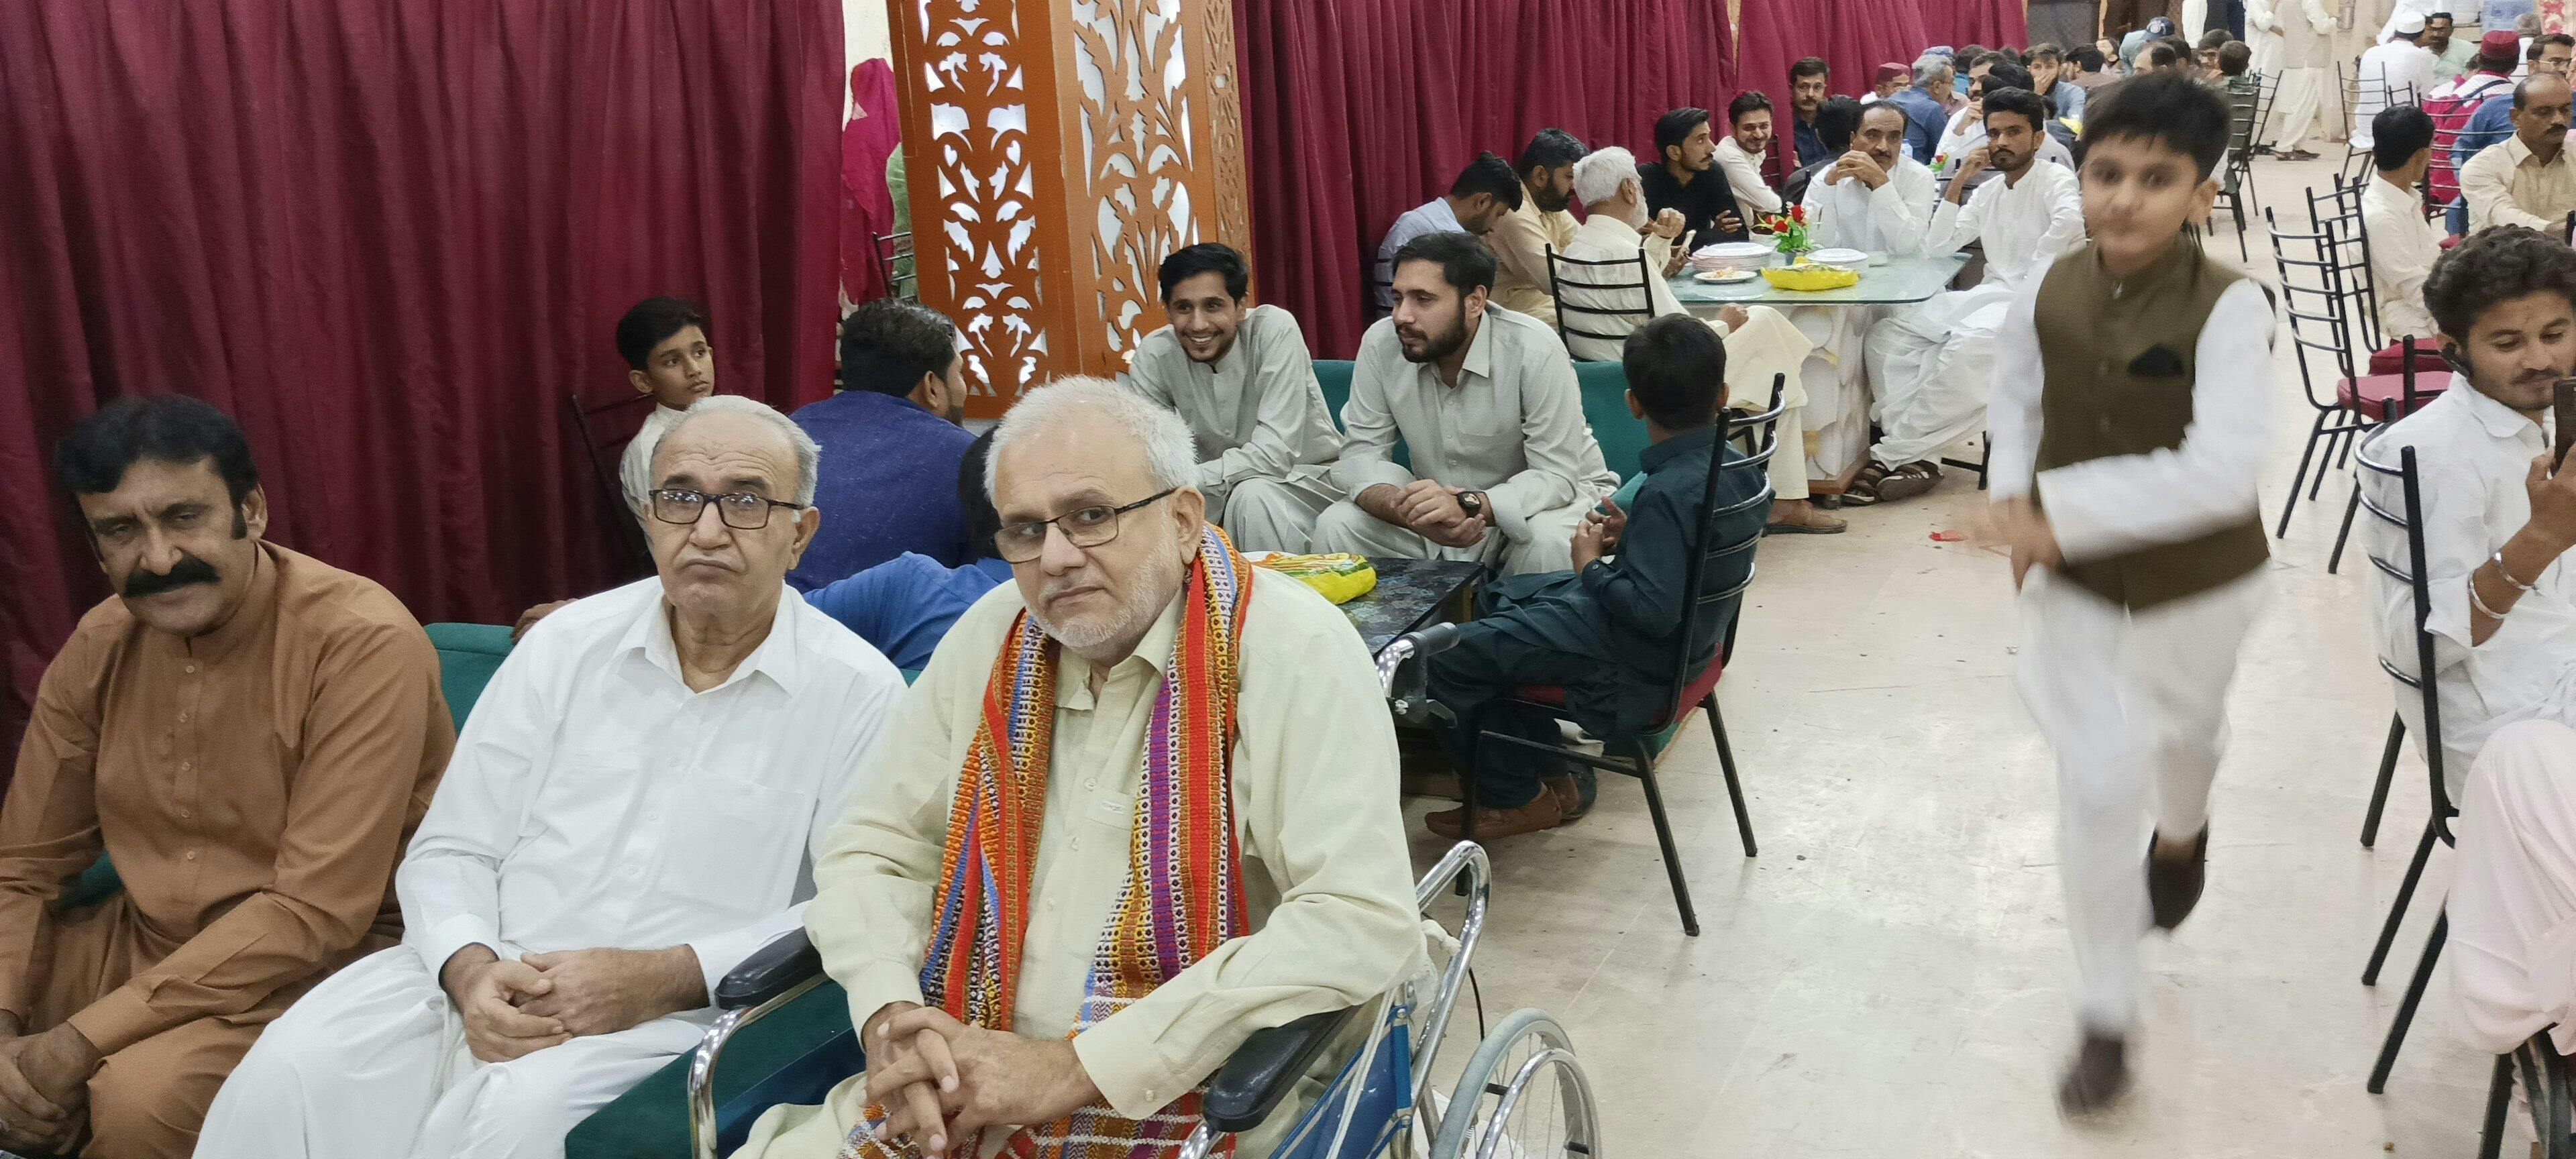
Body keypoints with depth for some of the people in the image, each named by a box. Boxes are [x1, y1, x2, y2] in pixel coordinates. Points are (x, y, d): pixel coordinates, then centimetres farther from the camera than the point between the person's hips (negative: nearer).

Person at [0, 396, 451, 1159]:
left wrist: (81, 1039, -22)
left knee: (141, 1096, -30)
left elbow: (318, 910, -23)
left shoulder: (364, 644, -20)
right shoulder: (100, 647, 2)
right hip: (145, 943, 6)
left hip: (328, 957, -6)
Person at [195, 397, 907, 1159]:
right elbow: (449, 852, 10)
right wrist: (470, 972, -11)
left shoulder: (857, 691, -3)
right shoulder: (568, 645, 9)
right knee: (292, 1072, -21)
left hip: (673, 1013, -3)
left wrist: (664, 978, -17)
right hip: (486, 977, 3)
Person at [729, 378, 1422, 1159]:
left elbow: (1366, 925, -22)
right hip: (954, 1095, 5)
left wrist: (1077, 1066, -20)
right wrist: (893, 1017, -9)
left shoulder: (1294, 650, -13)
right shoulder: (995, 636, 5)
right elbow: (874, 849, 12)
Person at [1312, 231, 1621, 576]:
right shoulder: (1381, 343, -13)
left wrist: (1468, 505, -43)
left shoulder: (1536, 350, -26)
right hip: (1444, 498, 3)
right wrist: (1411, 511, -33)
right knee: (1334, 527, -18)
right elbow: (1361, 452, -10)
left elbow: (1556, 476, -26)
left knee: (1546, 543, -36)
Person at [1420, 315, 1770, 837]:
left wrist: (1593, 566, -18)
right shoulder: (1731, 464, -2)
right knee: (1493, 598, 24)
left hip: (1631, 659, -10)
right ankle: (1554, 775, 25)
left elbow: (1654, 611, -32)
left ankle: (1517, 797, 12)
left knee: (1446, 658, -7)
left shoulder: (1667, 495, -29)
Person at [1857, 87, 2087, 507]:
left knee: (1965, 347, -37)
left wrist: (2030, 287, -25)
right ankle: (1920, 456, -22)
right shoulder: (1987, 193, 19)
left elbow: (2068, 220, -25)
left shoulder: (2055, 179, -2)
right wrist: (1959, 181, 8)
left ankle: (1894, 455, -28)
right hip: (1990, 293, 8)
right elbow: (1938, 246, 12)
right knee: (1885, 335, -10)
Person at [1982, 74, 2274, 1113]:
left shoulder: (2227, 308, -27)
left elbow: (2222, 471, -33)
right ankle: (2106, 1013, 14)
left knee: (2183, 729, 28)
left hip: (2193, 583, -1)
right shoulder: (2046, 292, -12)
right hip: (2072, 583, 2)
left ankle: (2182, 832, 65)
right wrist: (2015, 500, -5)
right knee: (2096, 786, -1)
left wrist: (2063, 510, -32)